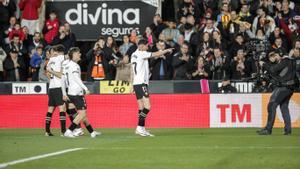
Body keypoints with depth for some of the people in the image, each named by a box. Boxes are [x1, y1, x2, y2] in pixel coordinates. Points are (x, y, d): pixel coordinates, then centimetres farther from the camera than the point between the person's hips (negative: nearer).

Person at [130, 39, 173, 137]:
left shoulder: (134, 55, 16)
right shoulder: (141, 53, -9)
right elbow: (155, 55, -6)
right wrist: (167, 51, 6)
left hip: (136, 83, 10)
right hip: (141, 83, -10)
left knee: (142, 108, 8)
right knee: (147, 107, -14)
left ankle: (141, 129, 7)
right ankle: (140, 127, -17)